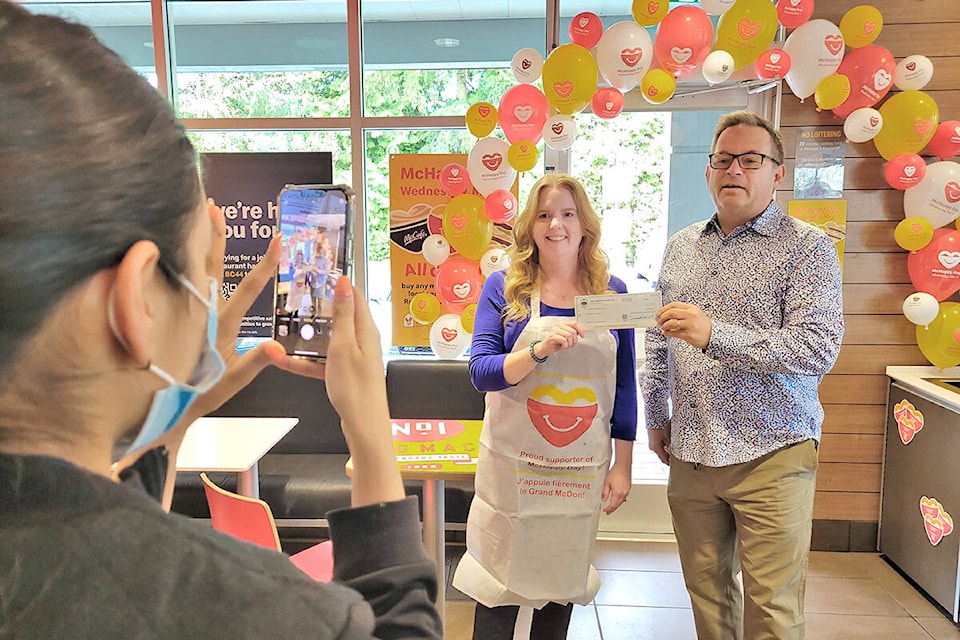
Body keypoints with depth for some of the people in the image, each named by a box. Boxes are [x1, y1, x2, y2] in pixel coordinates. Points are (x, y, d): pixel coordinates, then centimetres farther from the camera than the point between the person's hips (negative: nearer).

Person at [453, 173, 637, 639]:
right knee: (499, 584, 9)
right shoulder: (504, 288, -4)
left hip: (583, 469, 2)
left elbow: (624, 385, 5)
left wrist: (622, 465, 3)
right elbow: (481, 372, -12)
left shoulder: (612, 292, 1)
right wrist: (539, 350, -29)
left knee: (562, 583, 16)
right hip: (512, 464, -2)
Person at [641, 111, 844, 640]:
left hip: (771, 457, -4)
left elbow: (818, 348, -17)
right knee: (705, 588, 15)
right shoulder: (679, 247, 12)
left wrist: (714, 334, -26)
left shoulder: (807, 247, -5)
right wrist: (655, 419, 16)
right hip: (689, 454, 5)